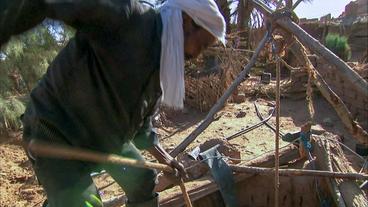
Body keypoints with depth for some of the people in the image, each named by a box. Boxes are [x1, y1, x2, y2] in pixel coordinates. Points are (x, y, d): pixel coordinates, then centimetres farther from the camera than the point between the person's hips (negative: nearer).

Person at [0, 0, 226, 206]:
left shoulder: (163, 65, 1)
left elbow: (142, 119, 14)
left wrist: (163, 157, 18)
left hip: (105, 134, 8)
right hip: (56, 130, -8)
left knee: (143, 178, 15)